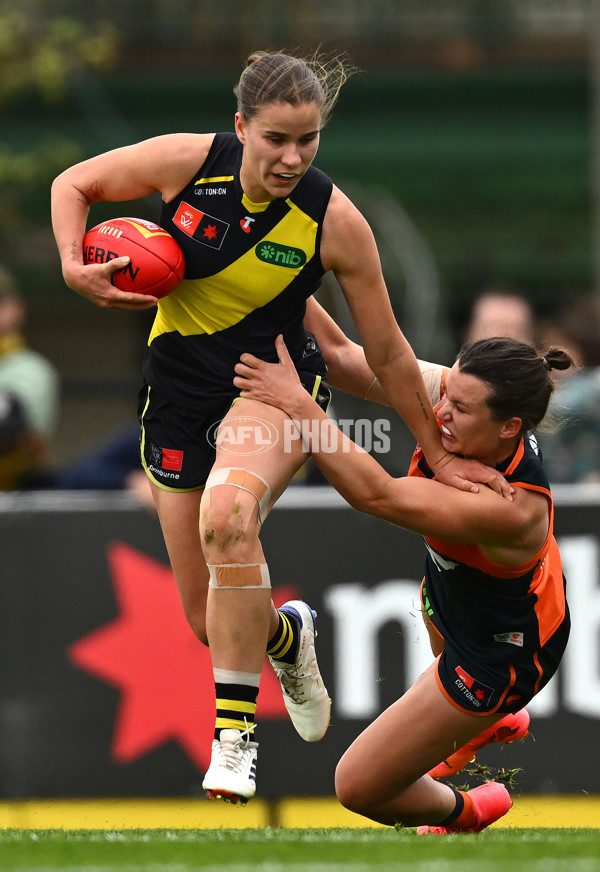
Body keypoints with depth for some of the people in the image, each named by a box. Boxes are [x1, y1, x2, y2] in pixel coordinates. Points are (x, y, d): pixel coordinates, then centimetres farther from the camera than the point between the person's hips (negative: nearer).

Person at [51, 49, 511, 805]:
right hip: (179, 395, 3)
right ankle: (286, 633, 44)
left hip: (275, 384, -3)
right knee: (210, 622, 4)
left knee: (227, 515, -38)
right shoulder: (188, 163, -13)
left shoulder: (334, 222, -15)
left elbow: (387, 354, -4)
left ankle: (234, 734, -31)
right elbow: (73, 184, 3)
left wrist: (439, 457, 3)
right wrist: (75, 266, -15)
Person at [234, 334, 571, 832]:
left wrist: (297, 404, -49)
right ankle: (492, 722, 75)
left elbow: (376, 495, -48)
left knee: (358, 786, 3)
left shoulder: (515, 509, -46)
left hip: (499, 656, -8)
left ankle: (460, 813, 33)